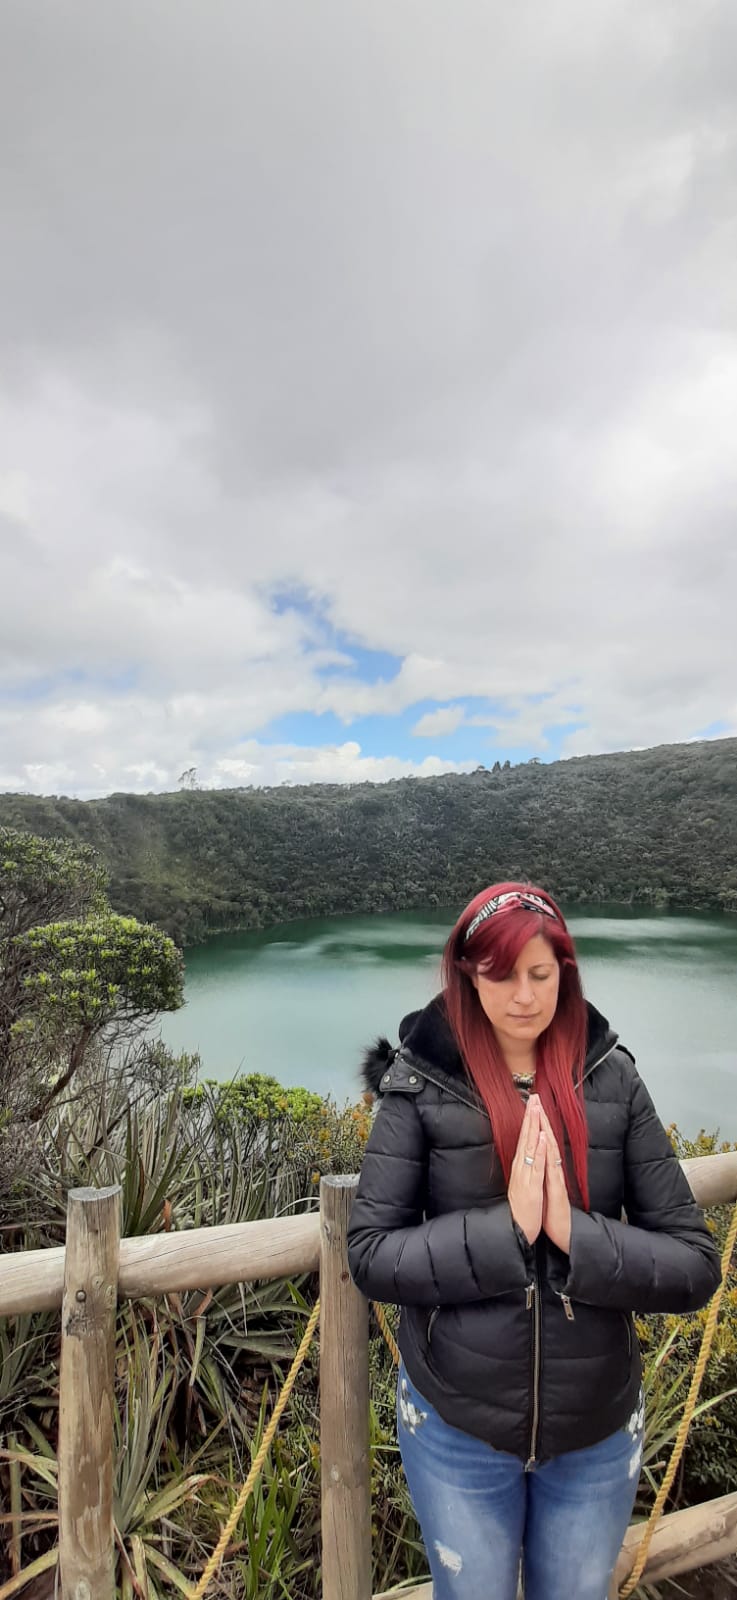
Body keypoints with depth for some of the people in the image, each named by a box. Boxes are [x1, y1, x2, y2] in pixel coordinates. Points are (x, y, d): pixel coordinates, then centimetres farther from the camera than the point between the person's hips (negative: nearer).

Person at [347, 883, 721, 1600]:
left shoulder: (613, 1082, -11)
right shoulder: (422, 1084, -16)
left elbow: (696, 1265, -10)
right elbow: (369, 1255, -16)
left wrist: (576, 1235, -26)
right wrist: (506, 1226, -27)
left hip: (598, 1432, 2)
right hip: (457, 1427, -1)